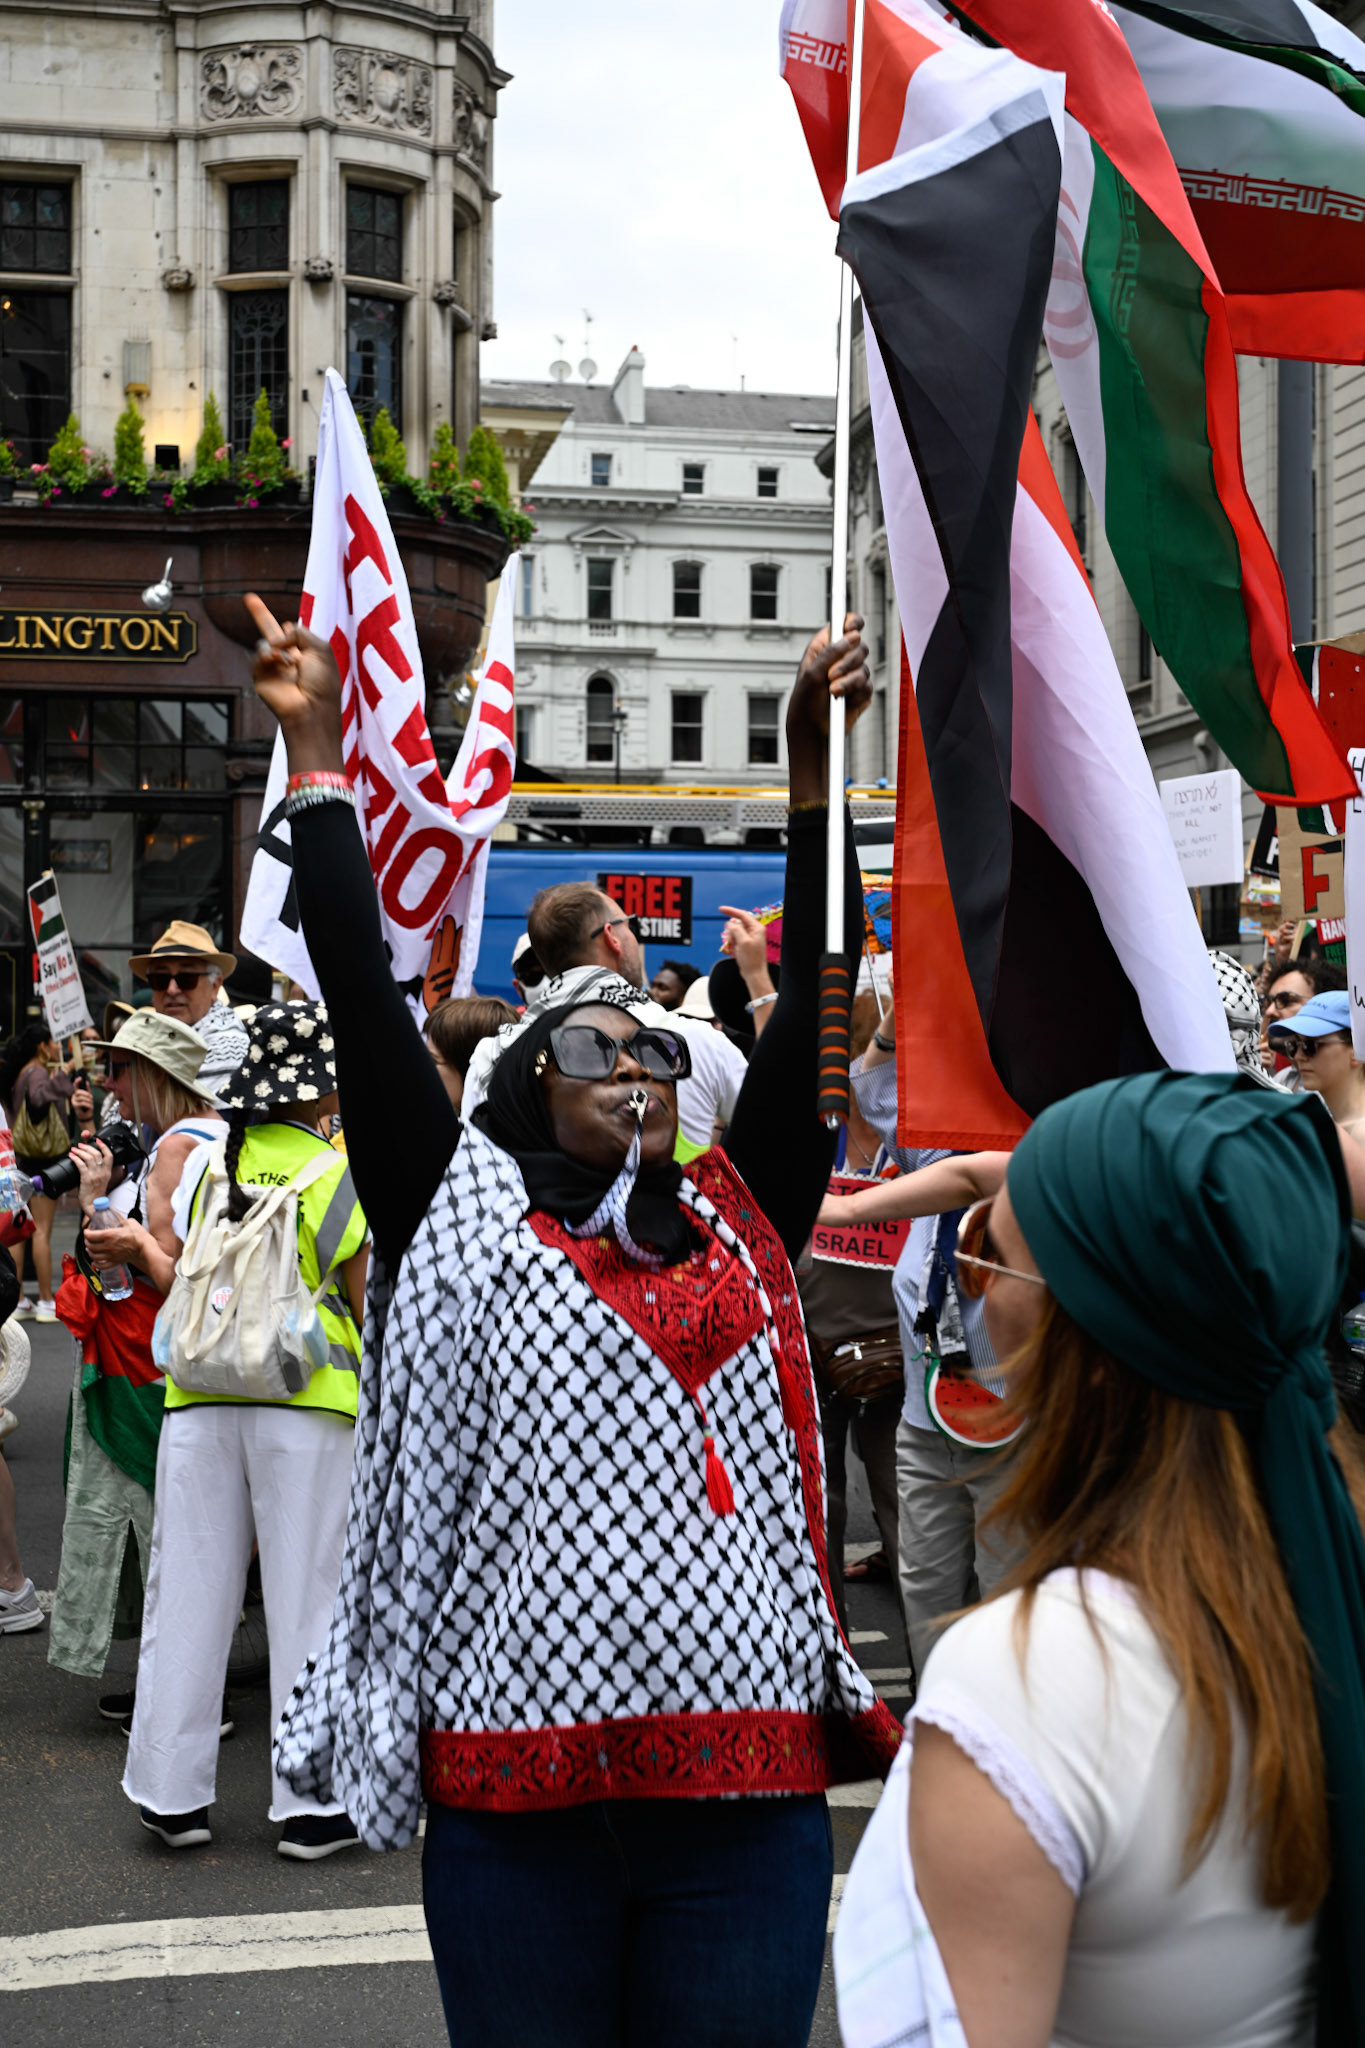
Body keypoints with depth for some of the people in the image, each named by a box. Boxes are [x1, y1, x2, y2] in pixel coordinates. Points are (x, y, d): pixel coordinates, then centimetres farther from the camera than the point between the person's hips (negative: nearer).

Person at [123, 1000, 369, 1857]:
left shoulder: (206, 1162, 6)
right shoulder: (345, 1173, -5)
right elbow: (365, 1305, -3)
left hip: (199, 1396, 4)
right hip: (307, 1401, -3)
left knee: (189, 1593, 10)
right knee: (308, 1598, 4)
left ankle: (173, 1793, 19)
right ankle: (312, 1801, 10)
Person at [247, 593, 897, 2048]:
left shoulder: (739, 1221, 11)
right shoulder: (464, 1215, 5)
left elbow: (814, 1005, 7)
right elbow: (363, 1000, 0)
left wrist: (813, 762, 4)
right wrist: (317, 755, 0)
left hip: (747, 1786, 2)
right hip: (518, 1797, -2)